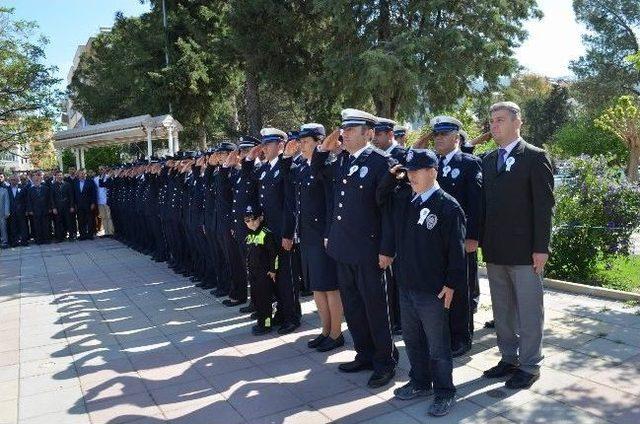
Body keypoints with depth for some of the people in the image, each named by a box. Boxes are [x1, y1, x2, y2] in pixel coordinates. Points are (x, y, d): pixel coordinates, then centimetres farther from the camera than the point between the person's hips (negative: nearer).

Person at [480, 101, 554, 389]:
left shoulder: (535, 157, -6)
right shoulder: (488, 160, 11)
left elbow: (544, 205, -9)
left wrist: (541, 248, -13)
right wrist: (480, 239, 6)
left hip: (525, 251, -6)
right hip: (494, 251, 6)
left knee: (529, 311, 6)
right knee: (502, 310, 15)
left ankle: (529, 366, 20)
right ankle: (509, 358, 29)